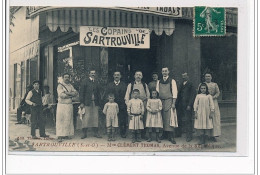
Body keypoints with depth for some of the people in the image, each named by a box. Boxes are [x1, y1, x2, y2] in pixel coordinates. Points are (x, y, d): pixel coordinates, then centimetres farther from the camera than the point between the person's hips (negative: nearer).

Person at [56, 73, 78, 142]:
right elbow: (61, 95, -16)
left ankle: (66, 134, 12)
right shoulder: (60, 85, -2)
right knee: (60, 120, -6)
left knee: (68, 120, 5)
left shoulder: (70, 86, 14)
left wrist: (67, 93, -15)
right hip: (62, 105, -5)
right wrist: (71, 95, -7)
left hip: (69, 105, 5)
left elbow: (76, 93, 0)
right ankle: (60, 136, -7)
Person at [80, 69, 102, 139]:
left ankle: (96, 133, 9)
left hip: (95, 103, 4)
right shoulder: (84, 82, 1)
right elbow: (81, 93, -2)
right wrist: (82, 102, -8)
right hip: (87, 103, -4)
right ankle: (84, 133, 4)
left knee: (95, 117, 4)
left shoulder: (96, 82, 15)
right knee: (86, 117, -4)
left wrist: (98, 103, 11)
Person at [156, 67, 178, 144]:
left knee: (169, 118, -9)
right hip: (161, 102, 4)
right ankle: (164, 134, 15)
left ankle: (171, 137, -9)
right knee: (163, 118, 5)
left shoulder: (172, 81, 1)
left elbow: (174, 93, -3)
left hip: (169, 101, -4)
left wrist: (173, 103, -11)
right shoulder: (159, 82, 12)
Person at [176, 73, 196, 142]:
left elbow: (193, 95, -10)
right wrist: (176, 103, 8)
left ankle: (189, 136, 2)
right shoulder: (181, 85, 15)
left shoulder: (191, 85, -5)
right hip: (180, 106, 6)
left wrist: (189, 105, -16)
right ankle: (178, 133, 21)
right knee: (179, 120, 9)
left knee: (188, 120, -4)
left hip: (187, 105, -6)